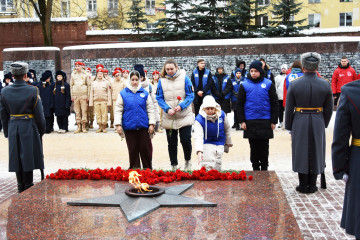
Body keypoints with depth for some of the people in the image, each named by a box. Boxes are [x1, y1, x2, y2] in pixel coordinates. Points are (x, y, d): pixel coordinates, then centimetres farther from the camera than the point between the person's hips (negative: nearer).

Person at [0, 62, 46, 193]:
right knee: (28, 156, 5)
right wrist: (42, 130, 4)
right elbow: (39, 114, -8)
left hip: (13, 128, 3)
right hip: (29, 128, -3)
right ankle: (28, 186, 10)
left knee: (16, 157, 12)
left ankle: (21, 187, 19)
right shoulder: (33, 91, -12)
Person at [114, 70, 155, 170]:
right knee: (132, 149, 6)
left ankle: (148, 169, 15)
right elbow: (118, 110, 3)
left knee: (145, 148, 2)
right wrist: (118, 124, -3)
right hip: (129, 126, 0)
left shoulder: (145, 93, 6)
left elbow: (150, 109, 8)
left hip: (143, 126, 1)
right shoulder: (123, 93, 3)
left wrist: (151, 124, 3)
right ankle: (134, 168, 18)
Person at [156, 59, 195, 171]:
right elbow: (159, 98, 2)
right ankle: (174, 165, 23)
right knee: (171, 143, 8)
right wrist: (167, 109, -13)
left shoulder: (184, 78, -4)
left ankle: (188, 161, 22)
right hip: (169, 117, 2)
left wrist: (181, 106, -18)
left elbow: (190, 95, -3)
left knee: (186, 140, -4)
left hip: (184, 116, -2)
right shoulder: (162, 80, 0)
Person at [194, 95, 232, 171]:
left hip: (219, 144, 3)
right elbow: (198, 136, -31)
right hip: (206, 144, -3)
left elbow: (227, 129, 7)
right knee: (208, 167, -18)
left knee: (217, 167, 5)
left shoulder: (221, 114, -11)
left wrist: (228, 142, 19)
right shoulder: (199, 119, -21)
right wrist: (199, 151, -45)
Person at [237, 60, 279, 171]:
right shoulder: (245, 85, 2)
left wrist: (274, 121, 0)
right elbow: (239, 104, 4)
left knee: (264, 146, 8)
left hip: (265, 121, 0)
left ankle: (264, 168, 20)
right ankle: (255, 168, 18)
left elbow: (274, 104, 4)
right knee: (253, 146, 7)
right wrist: (242, 121, -3)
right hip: (250, 121, 0)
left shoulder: (268, 84, 1)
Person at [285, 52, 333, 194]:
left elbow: (289, 109, -5)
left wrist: (289, 127, 5)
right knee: (315, 153, 12)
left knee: (301, 152, 8)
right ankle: (312, 186, 21)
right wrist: (324, 124, 15)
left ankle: (303, 186, 14)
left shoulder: (294, 84, -9)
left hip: (300, 123, -1)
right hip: (318, 123, 2)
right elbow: (328, 109, 3)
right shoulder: (325, 84, -4)